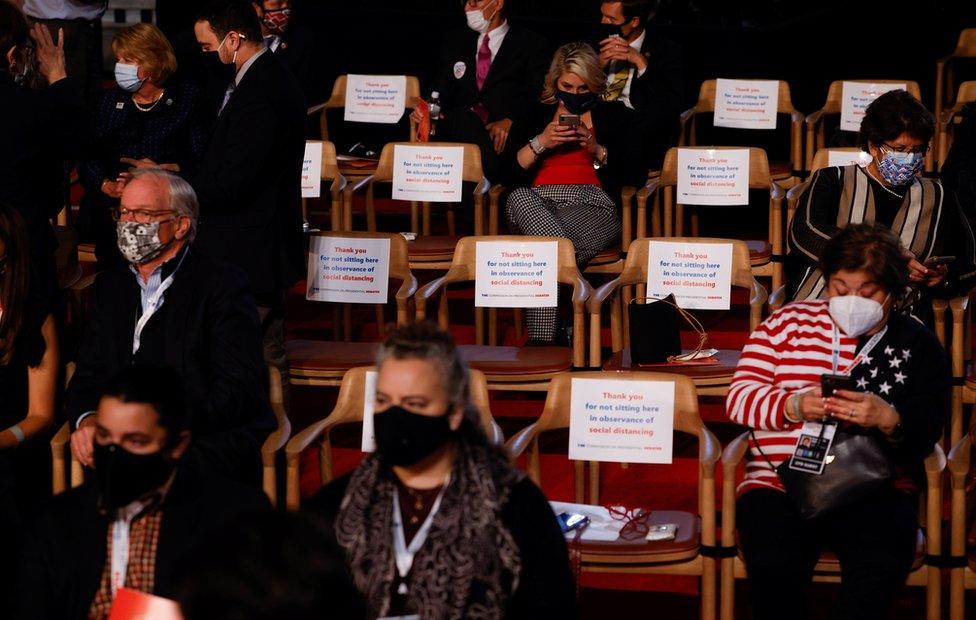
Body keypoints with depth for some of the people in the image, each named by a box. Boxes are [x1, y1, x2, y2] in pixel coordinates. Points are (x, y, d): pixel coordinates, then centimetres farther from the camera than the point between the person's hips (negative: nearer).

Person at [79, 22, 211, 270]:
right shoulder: (110, 100, 19)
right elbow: (89, 156, 10)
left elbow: (200, 159, 0)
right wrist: (106, 185, -10)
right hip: (111, 204, 3)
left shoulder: (187, 99, 9)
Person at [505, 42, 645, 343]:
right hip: (536, 200, 1)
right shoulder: (536, 114, 26)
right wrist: (541, 143, 0)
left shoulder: (611, 115, 24)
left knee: (548, 253, -39)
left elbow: (636, 174, 12)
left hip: (592, 205, -1)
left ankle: (541, 341, -41)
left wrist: (597, 150, -2)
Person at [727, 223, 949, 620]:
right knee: (774, 568, -32)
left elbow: (927, 432, 4)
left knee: (879, 569, -33)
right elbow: (739, 398, 7)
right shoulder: (787, 323, 14)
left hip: (874, 491, 0)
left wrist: (888, 420, -19)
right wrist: (793, 406, -13)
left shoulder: (916, 344, 13)